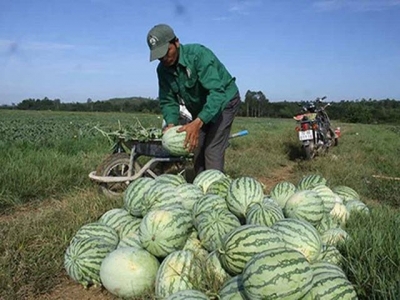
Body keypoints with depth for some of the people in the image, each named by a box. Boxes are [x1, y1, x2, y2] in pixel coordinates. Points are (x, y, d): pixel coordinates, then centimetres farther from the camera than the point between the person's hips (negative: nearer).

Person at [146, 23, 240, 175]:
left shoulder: (199, 54, -31)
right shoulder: (163, 69, -11)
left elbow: (217, 92, -39)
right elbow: (167, 101, -6)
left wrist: (198, 123, -51)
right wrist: (171, 123, -28)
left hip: (224, 100, -7)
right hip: (199, 107, 7)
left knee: (212, 150, -16)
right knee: (196, 148, 7)